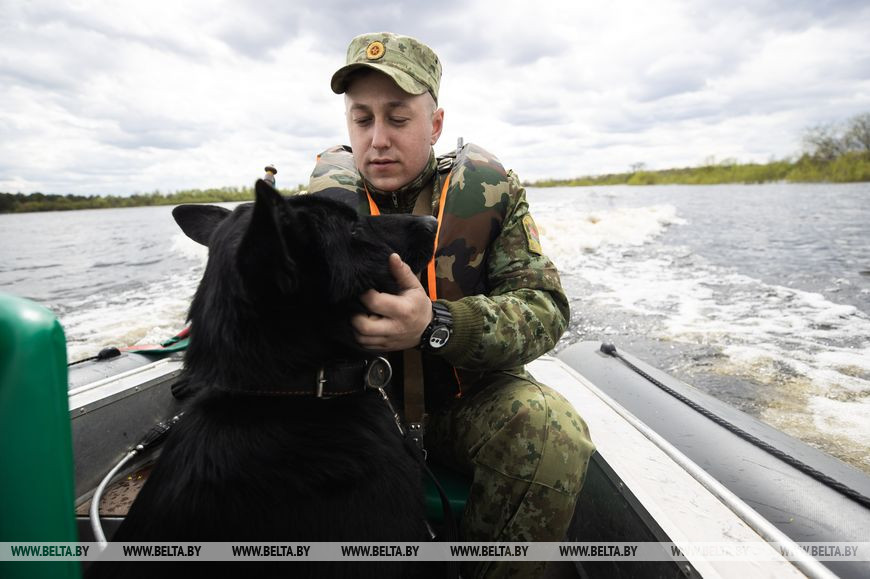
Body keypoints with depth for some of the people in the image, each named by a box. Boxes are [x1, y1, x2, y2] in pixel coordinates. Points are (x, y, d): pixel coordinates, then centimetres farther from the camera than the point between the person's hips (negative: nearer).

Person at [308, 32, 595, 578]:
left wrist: (435, 325, -34)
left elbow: (545, 307, -14)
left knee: (554, 434, -28)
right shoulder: (328, 193, -3)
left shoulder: (489, 187, -6)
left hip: (467, 397, 0)